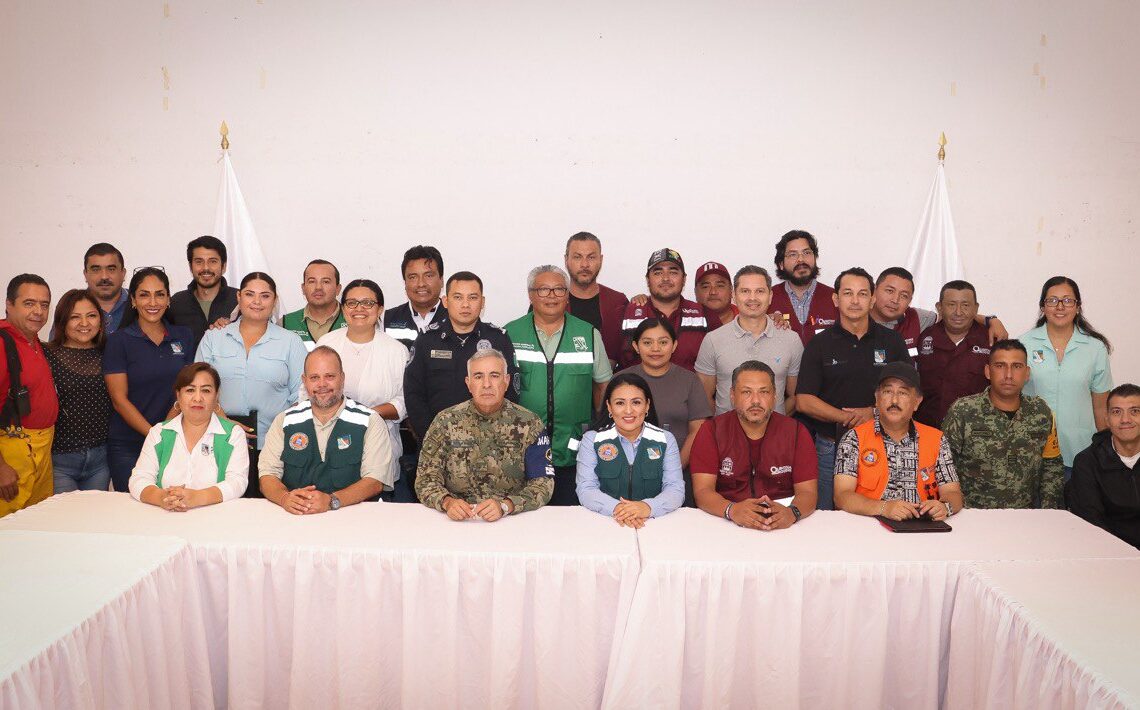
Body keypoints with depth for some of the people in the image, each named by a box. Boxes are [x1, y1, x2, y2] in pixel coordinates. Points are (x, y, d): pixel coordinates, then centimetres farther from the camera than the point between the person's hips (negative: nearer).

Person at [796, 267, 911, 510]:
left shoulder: (892, 341, 7)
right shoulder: (819, 344, 3)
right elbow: (804, 401, -4)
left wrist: (873, 412, -12)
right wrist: (848, 417, -14)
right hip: (830, 447, -1)